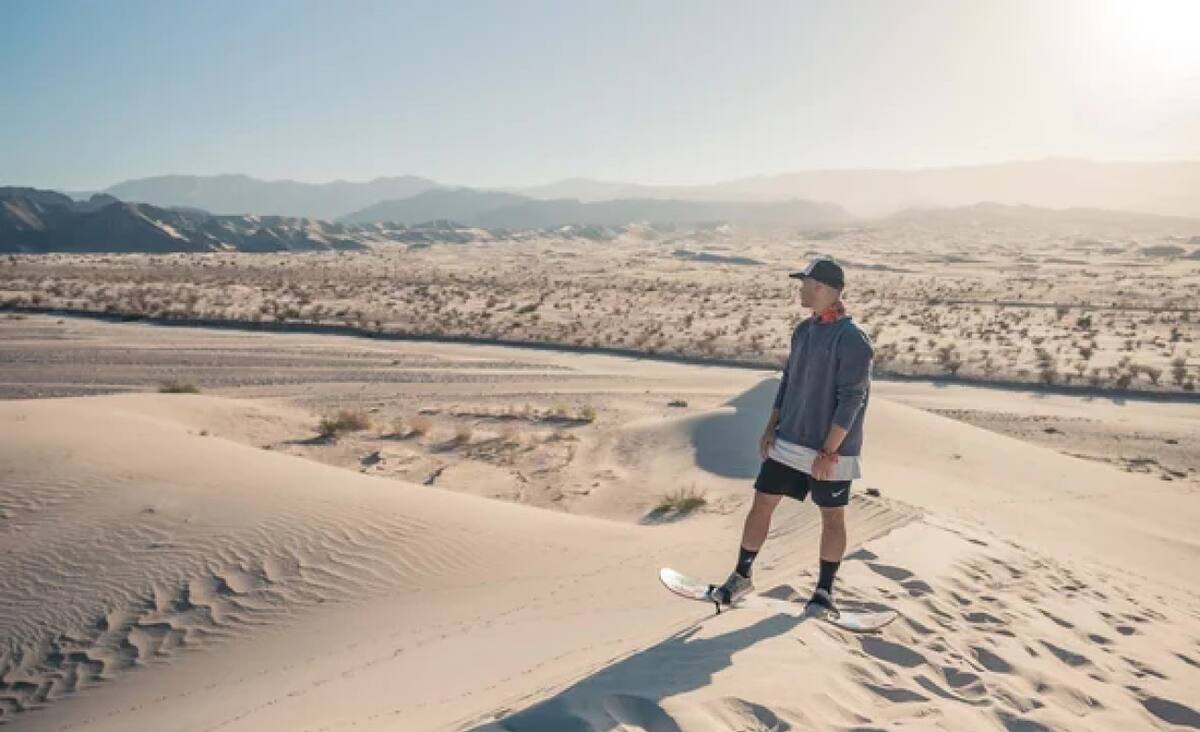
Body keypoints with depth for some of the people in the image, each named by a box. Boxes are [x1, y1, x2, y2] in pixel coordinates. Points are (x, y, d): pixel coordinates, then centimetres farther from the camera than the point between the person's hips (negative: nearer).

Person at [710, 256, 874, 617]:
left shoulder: (852, 339, -16)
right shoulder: (803, 330, 7)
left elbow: (851, 400, -19)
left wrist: (828, 452, -20)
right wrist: (771, 427, 8)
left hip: (831, 452, -6)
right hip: (787, 443, 7)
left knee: (832, 518, 10)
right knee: (761, 504, 7)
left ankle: (824, 591, 25)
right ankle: (741, 577, 21)